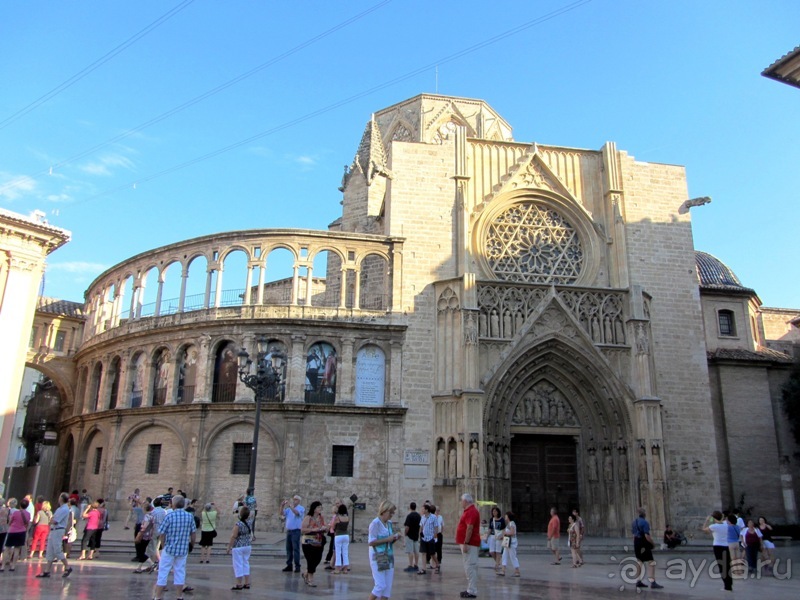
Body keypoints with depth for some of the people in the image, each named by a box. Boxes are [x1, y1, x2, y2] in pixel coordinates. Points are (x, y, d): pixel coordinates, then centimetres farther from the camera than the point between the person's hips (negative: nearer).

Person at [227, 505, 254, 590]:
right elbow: (252, 517, 21)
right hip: (248, 546, 7)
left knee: (238, 565, 2)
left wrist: (229, 547, -9)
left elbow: (233, 537, -19)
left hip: (238, 547, -6)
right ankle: (247, 583, 18)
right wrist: (246, 508, 18)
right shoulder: (250, 522, -3)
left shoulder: (238, 524, -21)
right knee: (246, 563, 15)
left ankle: (239, 584, 7)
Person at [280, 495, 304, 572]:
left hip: (296, 531, -6)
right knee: (288, 548, 8)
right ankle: (289, 565, 15)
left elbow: (297, 513, -23)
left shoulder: (301, 508, -2)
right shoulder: (289, 509, 15)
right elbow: (282, 514, 5)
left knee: (296, 548, -7)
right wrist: (282, 506, -10)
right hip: (288, 530, 6)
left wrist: (290, 506, -31)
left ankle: (297, 566, -4)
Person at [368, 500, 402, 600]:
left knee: (388, 586, 7)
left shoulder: (389, 523, 9)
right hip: (378, 558, -7)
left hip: (388, 557, 7)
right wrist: (387, 539, -19)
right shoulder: (375, 523, -13)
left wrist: (395, 537, -1)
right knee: (380, 585, -7)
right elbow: (371, 542, -16)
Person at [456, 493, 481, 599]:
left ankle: (472, 591, -6)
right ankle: (470, 589, 20)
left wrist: (465, 543, -25)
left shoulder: (471, 512, -17)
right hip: (468, 543, 11)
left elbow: (470, 528, -24)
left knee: (470, 567, -8)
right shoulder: (468, 511, 17)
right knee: (469, 567, 14)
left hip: (469, 544, -11)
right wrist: (464, 543, 22)